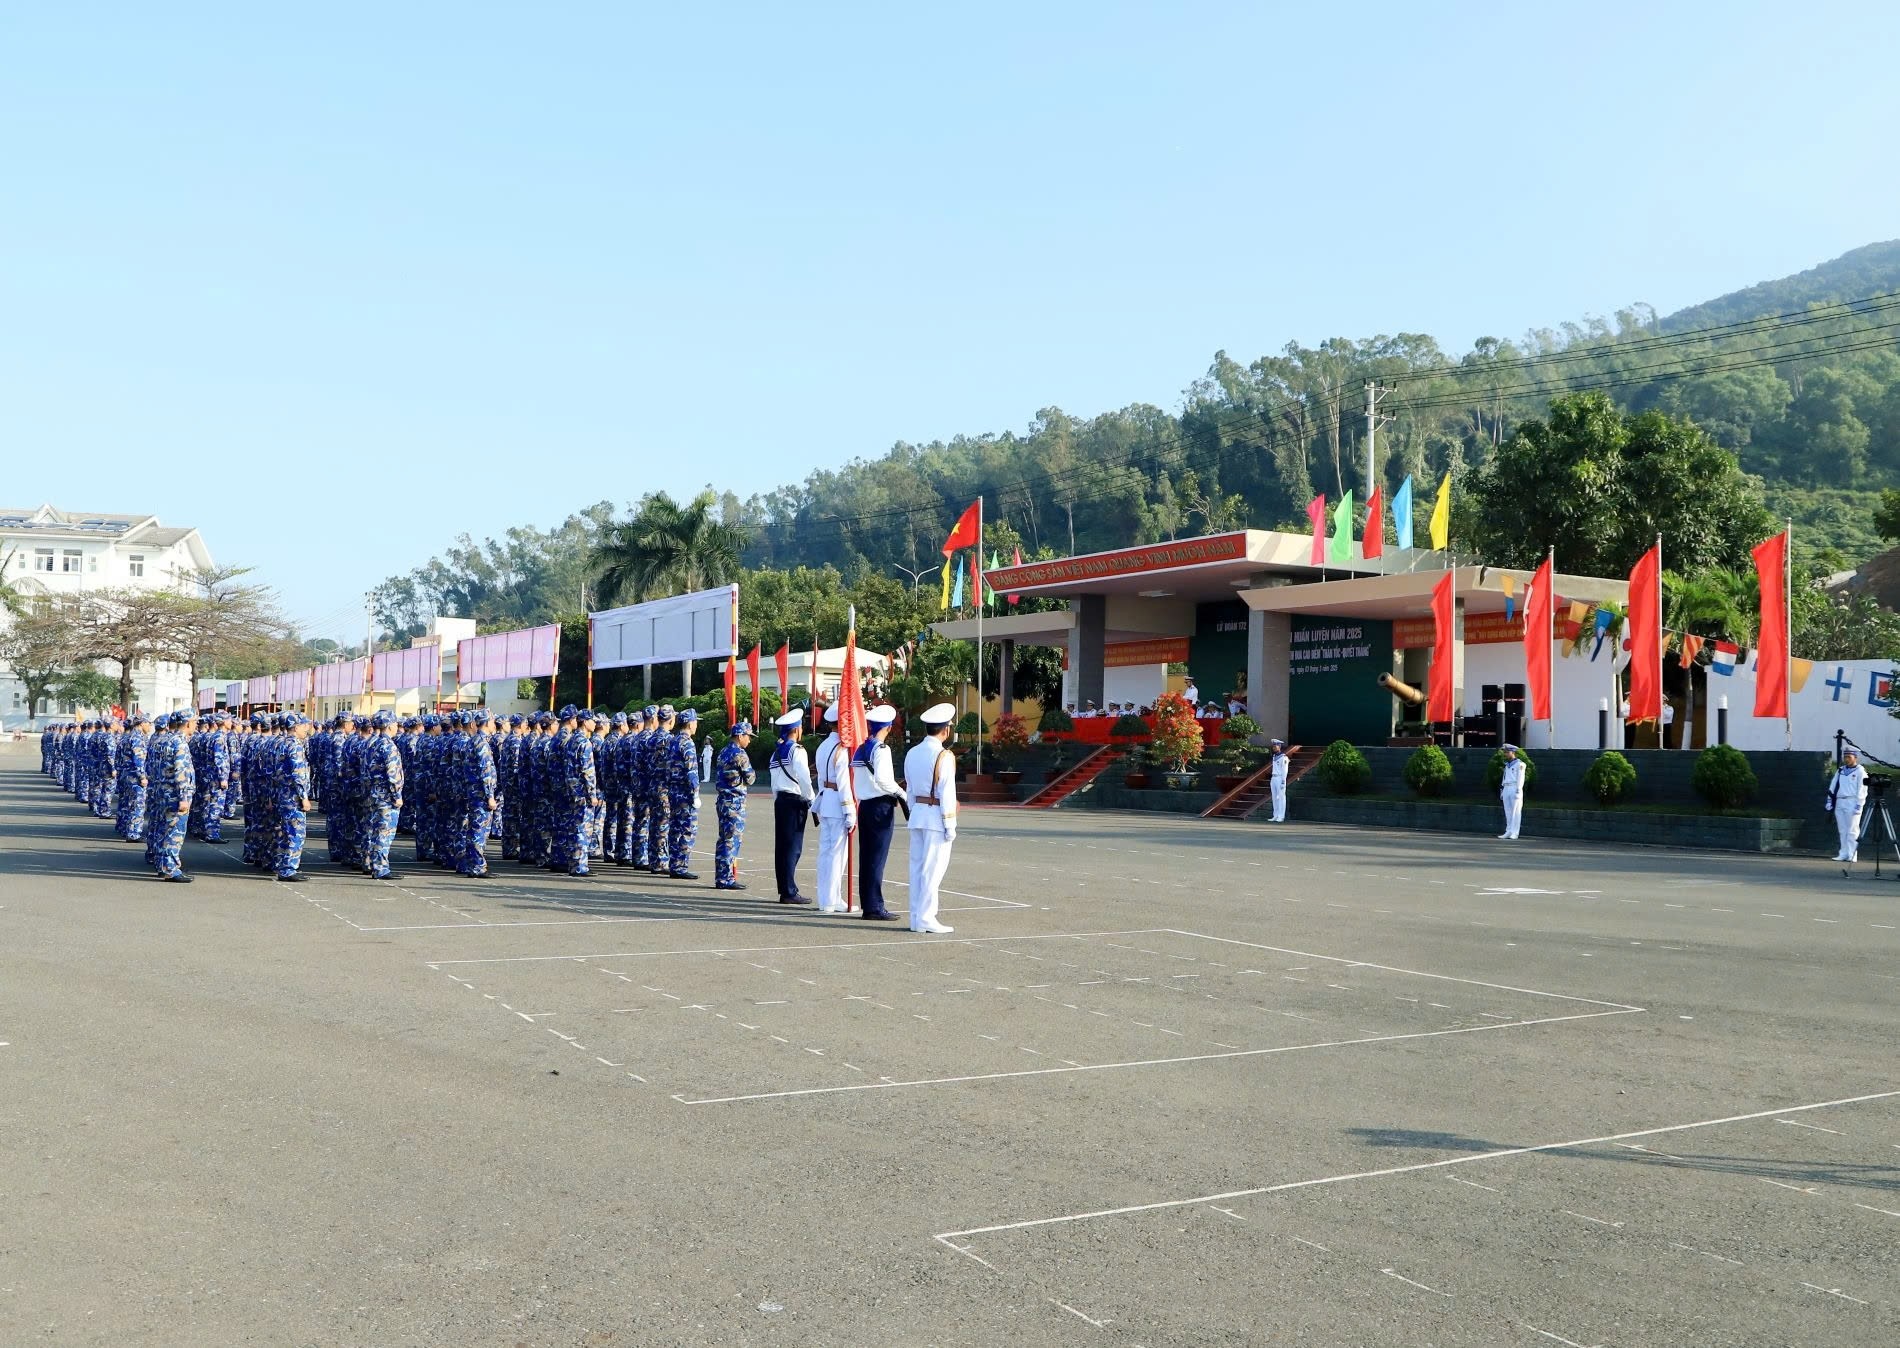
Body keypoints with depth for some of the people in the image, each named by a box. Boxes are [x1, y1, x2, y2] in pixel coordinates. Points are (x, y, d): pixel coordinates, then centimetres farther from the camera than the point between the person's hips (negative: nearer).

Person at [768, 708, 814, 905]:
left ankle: (784, 889, 13)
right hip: (795, 801, -8)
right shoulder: (797, 750, -10)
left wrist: (777, 800, 19)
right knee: (793, 846, -6)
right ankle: (789, 892, -7)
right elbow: (804, 779, -16)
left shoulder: (777, 751, 15)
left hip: (780, 800, 8)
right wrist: (811, 800, -7)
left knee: (781, 845, 9)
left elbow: (774, 780, 16)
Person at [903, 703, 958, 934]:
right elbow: (947, 793, -14)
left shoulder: (912, 754, 9)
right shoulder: (944, 756, -13)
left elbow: (910, 789, 13)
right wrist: (950, 825, -10)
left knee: (917, 866, 11)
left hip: (917, 814, 7)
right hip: (936, 816, -7)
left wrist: (914, 813, 18)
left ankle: (916, 918, 15)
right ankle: (926, 919, -3)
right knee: (933, 869, -4)